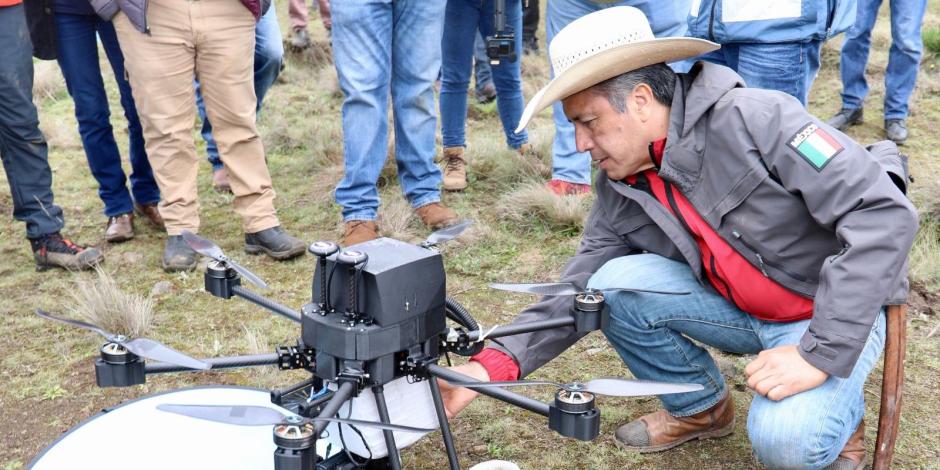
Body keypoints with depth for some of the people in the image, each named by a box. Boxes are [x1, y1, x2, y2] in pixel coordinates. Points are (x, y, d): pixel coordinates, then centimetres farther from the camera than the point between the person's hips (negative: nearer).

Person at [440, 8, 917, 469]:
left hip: (839, 308, -5)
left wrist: (820, 353, -30)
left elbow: (886, 214, -27)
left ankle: (838, 407, 6)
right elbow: (577, 294, -3)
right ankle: (699, 406, 8)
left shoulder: (754, 119, -24)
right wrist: (490, 366, -17)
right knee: (614, 285, -17)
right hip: (739, 309, 6)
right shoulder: (620, 191, -4)